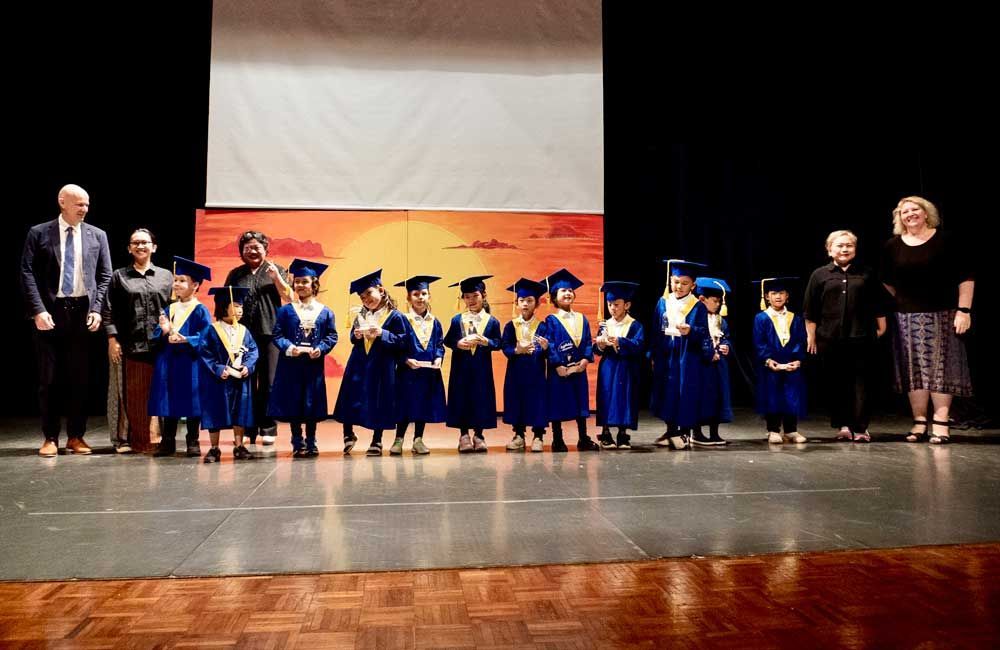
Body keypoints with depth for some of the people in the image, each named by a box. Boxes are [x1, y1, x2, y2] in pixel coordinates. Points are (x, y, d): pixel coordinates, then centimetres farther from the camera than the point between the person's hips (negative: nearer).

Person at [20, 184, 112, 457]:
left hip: (83, 311, 2)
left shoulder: (97, 235, 9)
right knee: (49, 379, 4)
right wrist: (38, 310, -12)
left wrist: (97, 309, -4)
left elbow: (105, 276, 8)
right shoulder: (39, 233, 3)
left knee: (80, 378, 5)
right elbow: (27, 273, -2)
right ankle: (50, 437, 13)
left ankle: (76, 437, 15)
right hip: (50, 312, -1)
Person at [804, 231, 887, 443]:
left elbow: (879, 305, 14)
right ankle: (842, 425, 14)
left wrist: (881, 327, 13)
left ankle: (860, 428, 5)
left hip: (861, 337, 0)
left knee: (861, 383, 1)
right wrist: (811, 336, 3)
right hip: (830, 338, 0)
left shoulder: (866, 274, 9)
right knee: (835, 383, 4)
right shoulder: (820, 275, 6)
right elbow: (810, 311, 5)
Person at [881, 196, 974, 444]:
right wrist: (896, 305, 9)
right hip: (907, 318, 3)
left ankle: (940, 423, 3)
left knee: (940, 368, -1)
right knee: (913, 370, 4)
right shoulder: (892, 246, 6)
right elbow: (887, 282, 16)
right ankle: (919, 422, 10)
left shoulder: (945, 240, -1)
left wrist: (964, 310, -8)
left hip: (942, 316, -2)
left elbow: (966, 277, -2)